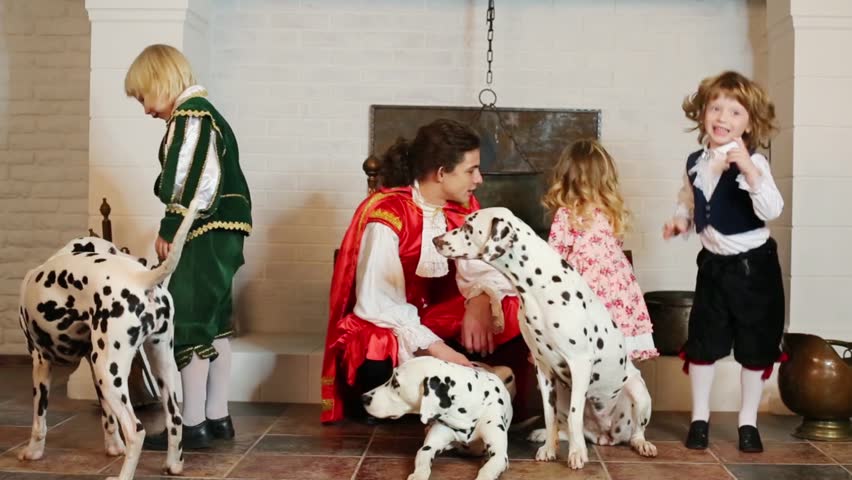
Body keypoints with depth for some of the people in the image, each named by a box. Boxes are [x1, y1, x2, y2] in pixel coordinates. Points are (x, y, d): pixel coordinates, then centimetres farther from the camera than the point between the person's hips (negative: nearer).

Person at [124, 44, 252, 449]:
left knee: (189, 324, -5)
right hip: (219, 233, 10)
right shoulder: (202, 113, 19)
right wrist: (175, 228, 11)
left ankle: (193, 425, 1)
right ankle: (217, 417, 20)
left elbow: (198, 181, -22)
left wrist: (170, 228, -15)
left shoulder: (190, 115, -12)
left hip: (206, 234, -10)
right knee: (213, 324, 13)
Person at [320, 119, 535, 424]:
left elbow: (480, 267, -6)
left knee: (515, 318, -15)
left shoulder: (463, 207, 0)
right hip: (386, 327, -6)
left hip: (440, 318, 6)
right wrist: (435, 349, -34)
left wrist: (479, 301, -30)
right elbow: (380, 305, -26)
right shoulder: (386, 215, -22)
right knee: (379, 369, -39)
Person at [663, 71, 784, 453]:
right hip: (713, 263, 4)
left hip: (753, 265, -4)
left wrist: (750, 171, -41)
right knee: (702, 342, 8)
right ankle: (699, 417, 23)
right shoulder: (695, 162, 0)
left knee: (754, 346, 8)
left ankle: (748, 420, 24)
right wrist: (680, 220, 0)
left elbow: (772, 211, -30)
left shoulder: (752, 163, -16)